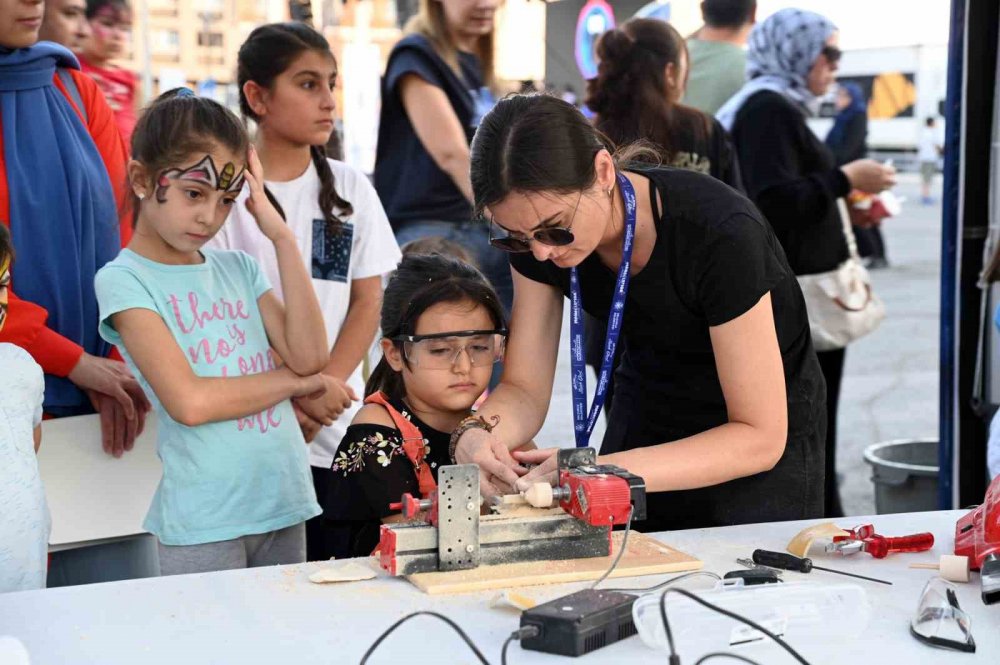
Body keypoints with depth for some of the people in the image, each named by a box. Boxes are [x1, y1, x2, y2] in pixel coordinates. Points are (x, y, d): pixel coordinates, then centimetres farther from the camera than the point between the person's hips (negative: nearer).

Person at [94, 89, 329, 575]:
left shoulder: (237, 268, 11)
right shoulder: (124, 280, -5)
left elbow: (309, 356, -3)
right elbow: (188, 401, -16)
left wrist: (282, 236, -2)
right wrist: (292, 381, -4)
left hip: (285, 502, 5)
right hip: (204, 521, -5)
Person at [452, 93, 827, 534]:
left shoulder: (720, 235, -31)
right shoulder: (536, 229, -16)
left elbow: (761, 437, -29)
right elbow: (524, 389, -10)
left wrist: (607, 471, -40)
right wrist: (478, 434, -33)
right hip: (644, 423, 4)